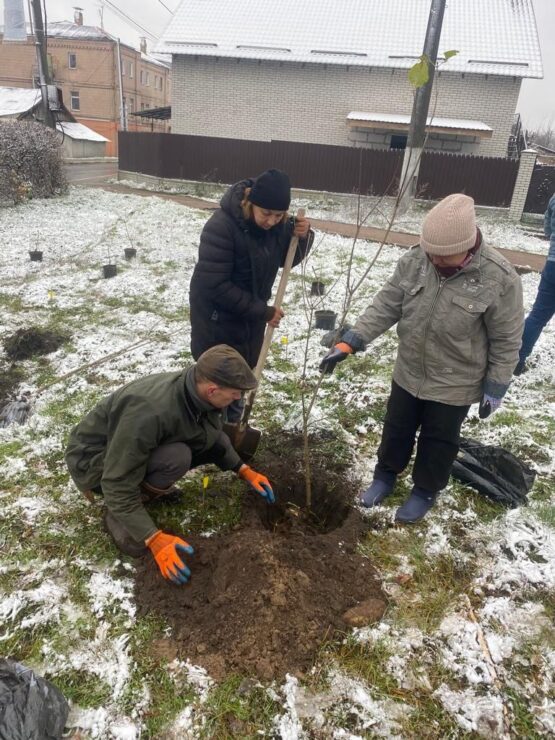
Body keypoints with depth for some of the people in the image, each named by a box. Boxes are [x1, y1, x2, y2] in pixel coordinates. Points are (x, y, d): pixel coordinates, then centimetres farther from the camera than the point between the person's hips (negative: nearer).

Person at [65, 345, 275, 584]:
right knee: (177, 456, -33)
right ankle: (117, 514, -9)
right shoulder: (149, 412, -39)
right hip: (93, 461, -7)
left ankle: (148, 485, 7)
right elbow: (118, 484, -33)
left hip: (143, 449, 7)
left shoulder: (197, 391, -15)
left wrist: (244, 470, 2)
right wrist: (155, 539, -34)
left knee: (212, 439, -10)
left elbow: (215, 438, 7)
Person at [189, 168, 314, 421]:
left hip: (252, 313, 7)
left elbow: (287, 259, 5)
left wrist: (302, 237, -18)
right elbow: (215, 285, -28)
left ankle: (232, 425, 41)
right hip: (217, 316, -7)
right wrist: (263, 311, -25)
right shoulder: (221, 226, -28)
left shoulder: (278, 223, -8)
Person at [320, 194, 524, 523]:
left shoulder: (500, 278, -23)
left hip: (455, 384, -3)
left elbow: (506, 341, -13)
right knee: (396, 428, 22)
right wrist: (350, 342, -15)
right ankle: (386, 475, 47)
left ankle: (426, 490, 43)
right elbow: (386, 305, -7)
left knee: (439, 440, 17)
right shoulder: (414, 260, -13)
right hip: (408, 373, 4)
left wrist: (495, 387, -7)